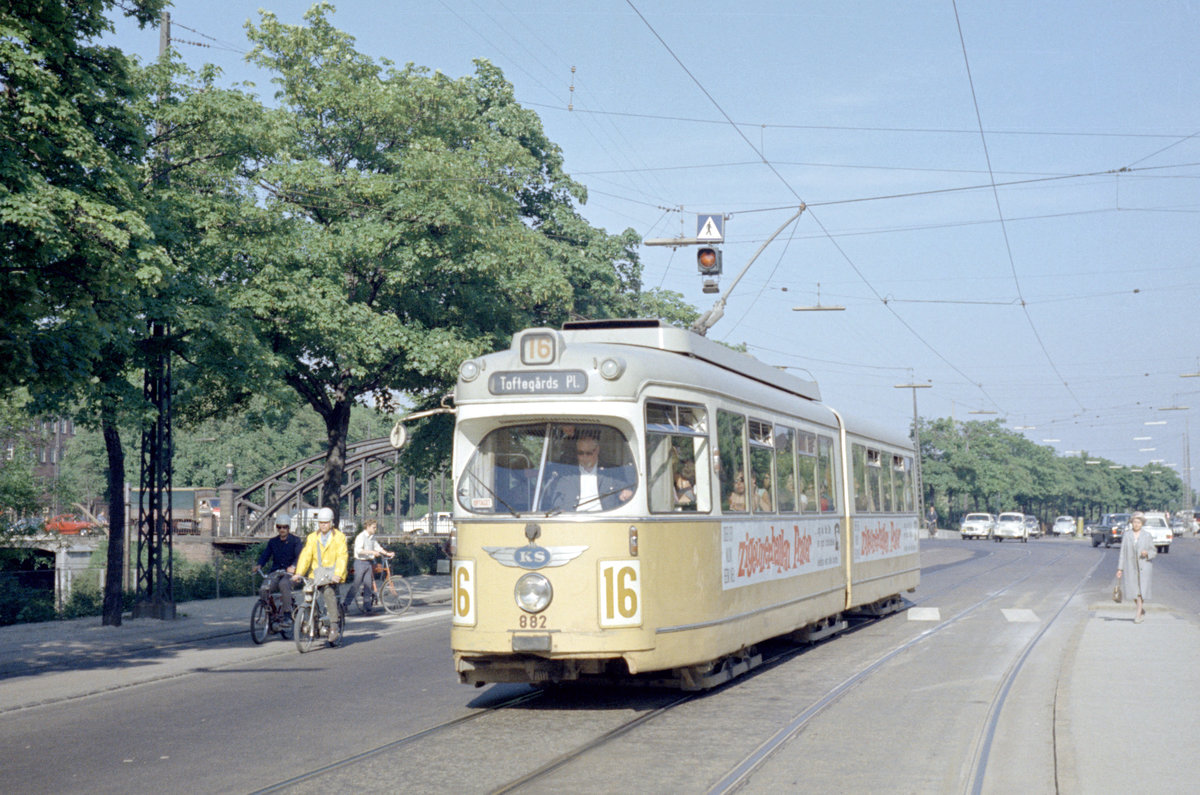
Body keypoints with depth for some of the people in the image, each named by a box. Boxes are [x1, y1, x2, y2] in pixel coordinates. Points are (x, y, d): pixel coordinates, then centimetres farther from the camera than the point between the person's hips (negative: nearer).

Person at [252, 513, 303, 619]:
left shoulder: (295, 540, 4)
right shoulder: (273, 542, 16)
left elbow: (300, 555, -11)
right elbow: (265, 555, 6)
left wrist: (293, 566, -32)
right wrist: (259, 565, -16)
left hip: (290, 572, -4)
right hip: (275, 572, 4)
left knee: (283, 584, -37)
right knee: (265, 588, -26)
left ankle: (288, 615, -32)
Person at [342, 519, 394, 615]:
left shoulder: (372, 537, 12)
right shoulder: (361, 537, -12)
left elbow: (377, 547, 22)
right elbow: (358, 550, -23)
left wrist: (387, 553, 11)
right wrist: (372, 552, -30)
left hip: (369, 563, 7)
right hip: (360, 563, -7)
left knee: (368, 586, 3)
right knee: (356, 585, -5)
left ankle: (367, 609, 6)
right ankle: (345, 604, 9)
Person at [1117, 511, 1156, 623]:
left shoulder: (1147, 535, 2)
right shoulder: (1126, 535, 4)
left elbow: (1153, 551, 7)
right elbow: (1122, 552, 4)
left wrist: (1147, 553, -16)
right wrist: (1120, 569, 0)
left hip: (1144, 567, -2)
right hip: (1130, 567, 2)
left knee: (1141, 591, -9)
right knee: (1133, 592, 2)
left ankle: (1138, 615, -4)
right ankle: (1143, 610, 27)